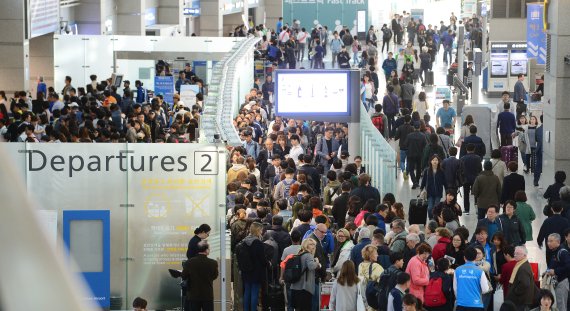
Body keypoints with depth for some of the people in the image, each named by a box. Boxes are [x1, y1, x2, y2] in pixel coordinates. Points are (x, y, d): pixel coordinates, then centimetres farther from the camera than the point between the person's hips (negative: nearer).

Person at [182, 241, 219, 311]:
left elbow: (183, 276, -2)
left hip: (193, 295, 1)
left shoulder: (189, 262, -11)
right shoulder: (213, 263, -12)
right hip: (208, 295, -1)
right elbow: (215, 276, 3)